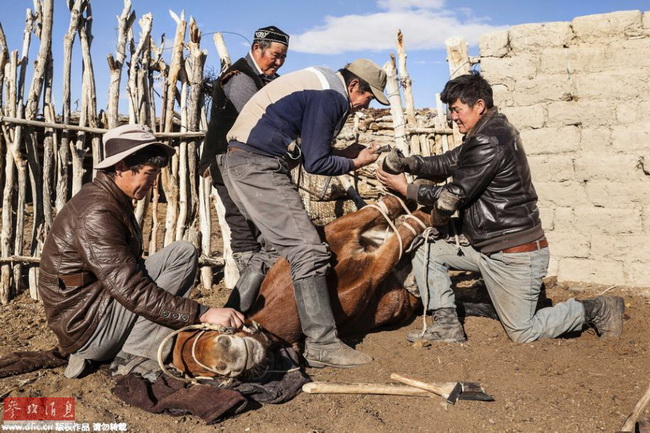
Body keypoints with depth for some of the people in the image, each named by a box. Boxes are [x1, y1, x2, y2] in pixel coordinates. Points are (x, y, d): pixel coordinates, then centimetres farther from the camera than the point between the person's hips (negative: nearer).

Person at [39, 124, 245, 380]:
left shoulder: (116, 201, 9)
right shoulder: (95, 212, -22)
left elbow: (127, 273, 13)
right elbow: (132, 291, -28)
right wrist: (202, 315, -30)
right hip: (86, 327, -10)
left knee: (183, 253, 4)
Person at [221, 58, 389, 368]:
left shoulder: (320, 87, 19)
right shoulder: (330, 96, -12)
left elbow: (307, 150, 20)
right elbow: (315, 163, -14)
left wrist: (346, 154, 14)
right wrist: (354, 163, 1)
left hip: (243, 164, 11)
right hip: (257, 167, -11)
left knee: (278, 246, 20)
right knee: (308, 250, -14)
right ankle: (322, 344, -13)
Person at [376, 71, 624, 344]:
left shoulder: (489, 142, -22)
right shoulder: (494, 130, 9)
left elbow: (453, 196, -19)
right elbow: (448, 162, 5)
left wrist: (406, 189, -8)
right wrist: (406, 163, -8)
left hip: (516, 255, -10)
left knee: (523, 335, 4)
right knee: (427, 253, 3)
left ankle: (597, 309, 20)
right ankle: (447, 325, 8)